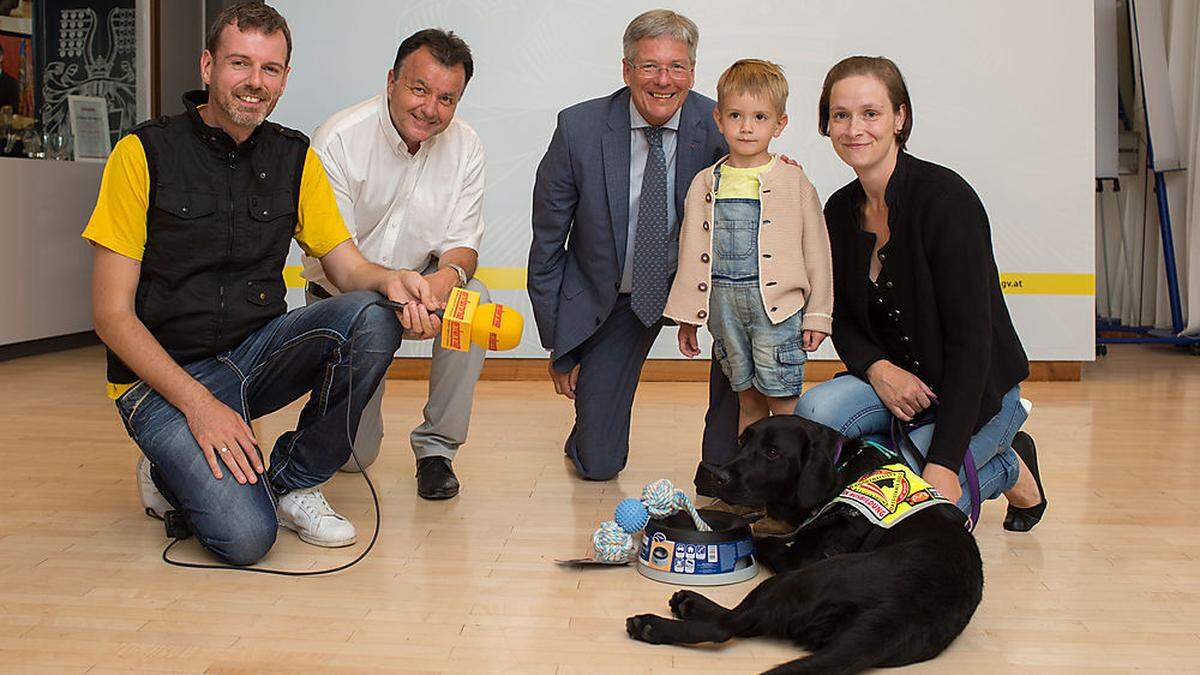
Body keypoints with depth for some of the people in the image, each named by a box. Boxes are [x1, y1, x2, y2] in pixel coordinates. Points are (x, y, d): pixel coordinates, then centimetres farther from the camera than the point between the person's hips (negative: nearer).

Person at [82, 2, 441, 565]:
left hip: (259, 351, 5)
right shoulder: (144, 153, -8)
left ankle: (293, 482, -5)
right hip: (163, 377, -5)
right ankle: (171, 473, 10)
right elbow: (112, 313, -10)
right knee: (244, 535, -26)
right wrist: (199, 404, -20)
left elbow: (347, 266, 4)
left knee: (372, 318, -24)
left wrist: (390, 281, -22)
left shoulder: (295, 158, 5)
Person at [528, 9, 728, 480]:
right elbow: (547, 243, -7)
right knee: (597, 464, -1)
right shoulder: (580, 129, -16)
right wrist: (557, 344, -5)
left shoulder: (718, 128, -16)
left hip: (691, 280, 1)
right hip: (608, 297, -1)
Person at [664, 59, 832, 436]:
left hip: (778, 305, -3)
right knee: (747, 399, 13)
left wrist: (817, 315, -2)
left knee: (783, 401, -3)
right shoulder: (705, 185, 7)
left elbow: (816, 252, 0)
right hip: (724, 305, 3)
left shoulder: (794, 183, -2)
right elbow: (691, 253, 11)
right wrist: (687, 318, 10)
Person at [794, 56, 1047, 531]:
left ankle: (1011, 470, 11)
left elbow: (970, 337, -23)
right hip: (894, 380, 6)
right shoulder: (840, 210, 1)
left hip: (977, 389, -6)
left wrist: (943, 464, -27)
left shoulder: (945, 197, -19)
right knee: (817, 410, -25)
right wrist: (878, 368, -16)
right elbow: (843, 320, 8)